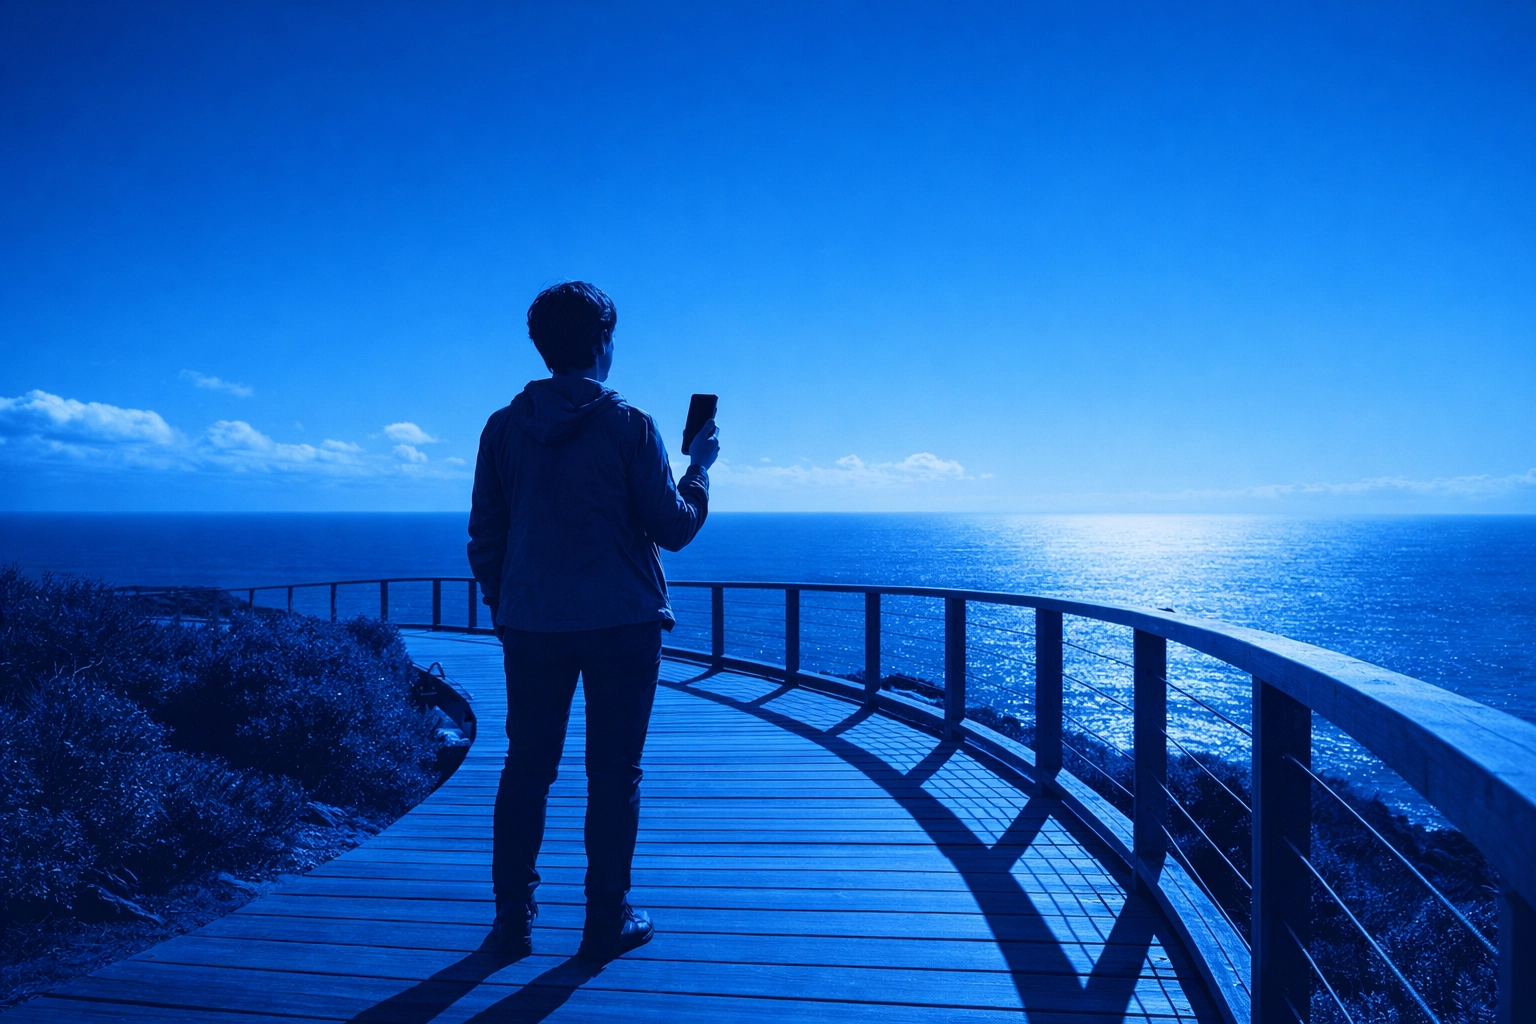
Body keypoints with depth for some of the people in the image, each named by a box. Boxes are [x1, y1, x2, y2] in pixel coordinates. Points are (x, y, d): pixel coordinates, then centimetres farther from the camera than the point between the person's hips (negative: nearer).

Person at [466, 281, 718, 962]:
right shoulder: (629, 426, -7)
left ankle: (513, 920, 17)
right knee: (613, 773, 5)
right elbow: (674, 529, -4)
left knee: (526, 770, 11)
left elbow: (484, 539, 6)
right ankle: (608, 922, 12)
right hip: (621, 624, -3)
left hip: (531, 625, 3)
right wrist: (699, 467, 11)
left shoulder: (504, 429, 3)